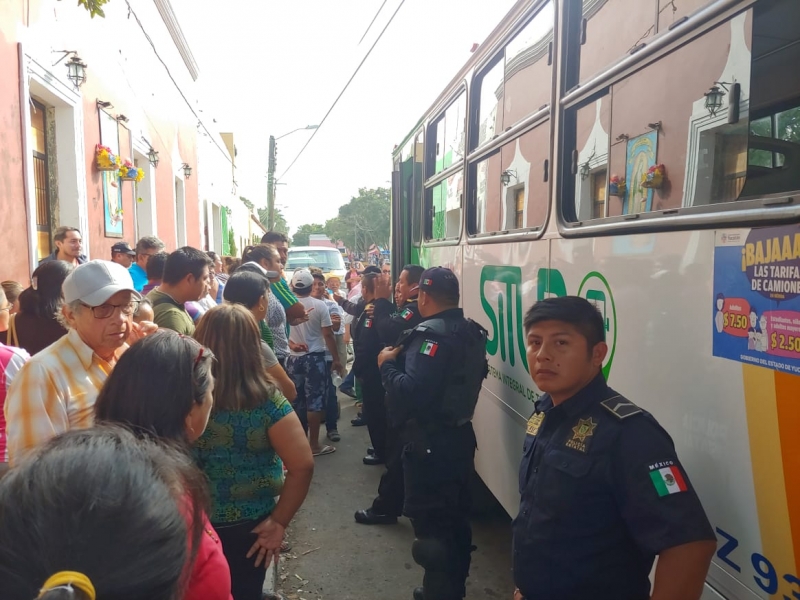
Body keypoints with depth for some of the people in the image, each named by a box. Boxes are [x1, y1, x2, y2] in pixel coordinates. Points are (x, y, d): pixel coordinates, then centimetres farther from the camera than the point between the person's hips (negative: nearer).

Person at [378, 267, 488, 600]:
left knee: (429, 523, 2)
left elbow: (408, 393, -31)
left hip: (430, 444, -10)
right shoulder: (471, 332, 10)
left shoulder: (431, 335, -21)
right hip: (460, 437, 10)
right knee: (455, 518, 20)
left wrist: (388, 364, -12)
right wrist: (404, 356, 15)